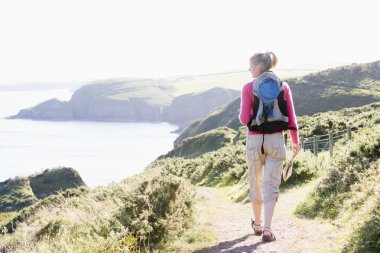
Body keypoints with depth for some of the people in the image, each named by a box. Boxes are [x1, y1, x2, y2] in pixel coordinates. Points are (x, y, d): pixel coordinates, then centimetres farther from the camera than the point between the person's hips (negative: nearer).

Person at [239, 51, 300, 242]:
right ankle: (267, 229, -9)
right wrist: (295, 141, 12)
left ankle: (257, 224, 30)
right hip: (276, 140, 1)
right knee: (271, 185, 2)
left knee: (255, 183, 16)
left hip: (255, 140, -1)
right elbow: (291, 118, 1)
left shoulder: (248, 88, -6)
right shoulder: (283, 86, 3)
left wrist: (243, 116, 13)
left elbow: (244, 119, -11)